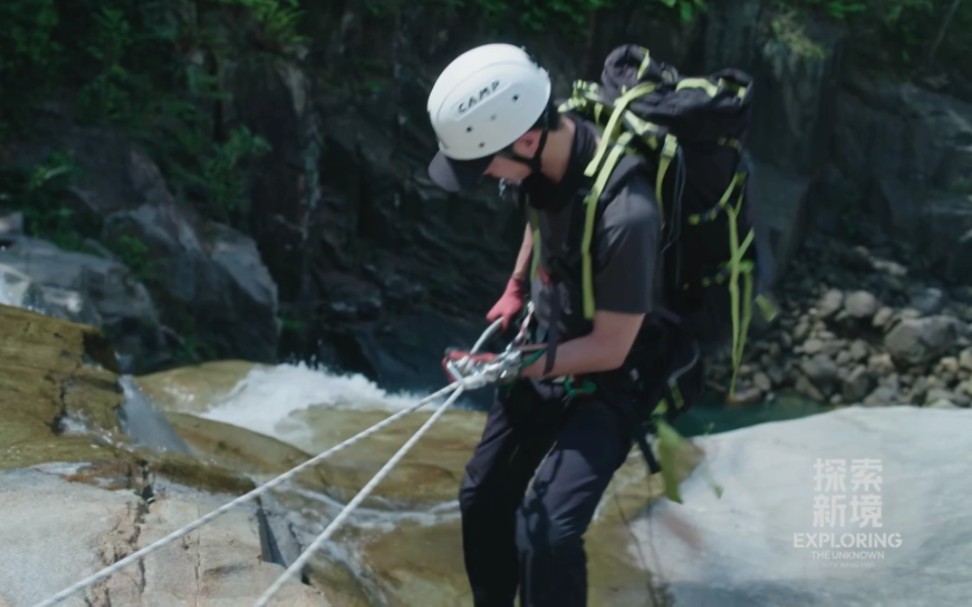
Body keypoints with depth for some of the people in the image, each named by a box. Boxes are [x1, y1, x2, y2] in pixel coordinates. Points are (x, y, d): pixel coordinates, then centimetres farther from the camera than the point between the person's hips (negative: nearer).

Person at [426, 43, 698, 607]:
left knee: (546, 531, -23)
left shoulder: (625, 214, -37)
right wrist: (516, 287, 8)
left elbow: (610, 348, -25)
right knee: (483, 498, 17)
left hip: (609, 380, -8)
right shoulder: (550, 148, -15)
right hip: (549, 351, 8)